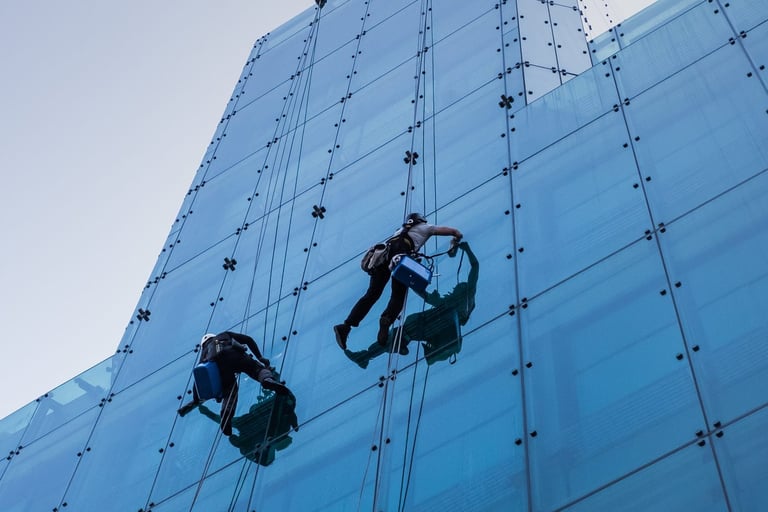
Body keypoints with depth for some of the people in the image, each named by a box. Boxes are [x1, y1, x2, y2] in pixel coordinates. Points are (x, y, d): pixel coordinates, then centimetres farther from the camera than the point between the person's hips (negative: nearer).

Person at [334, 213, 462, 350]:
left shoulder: (401, 230, 44)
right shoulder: (424, 227, 32)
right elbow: (454, 231, 34)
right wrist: (456, 240, 55)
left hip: (383, 252, 4)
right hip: (401, 254, -4)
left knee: (371, 295, -1)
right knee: (398, 296, -6)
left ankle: (346, 326, -15)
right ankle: (387, 319, -37)